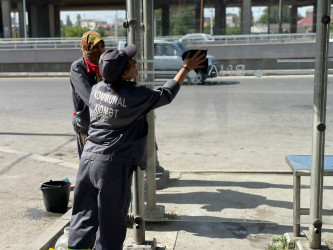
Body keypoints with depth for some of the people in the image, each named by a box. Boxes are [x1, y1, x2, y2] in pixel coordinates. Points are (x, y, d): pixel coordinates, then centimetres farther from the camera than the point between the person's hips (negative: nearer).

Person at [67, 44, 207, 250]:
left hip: (88, 159, 6)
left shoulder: (97, 89, 3)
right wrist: (187, 68, 13)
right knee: (111, 224, 8)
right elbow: (167, 94, 2)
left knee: (83, 218, 12)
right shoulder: (136, 95, -13)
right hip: (114, 165, -6)